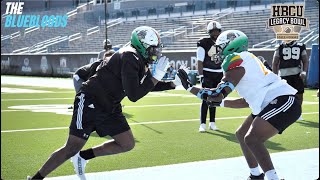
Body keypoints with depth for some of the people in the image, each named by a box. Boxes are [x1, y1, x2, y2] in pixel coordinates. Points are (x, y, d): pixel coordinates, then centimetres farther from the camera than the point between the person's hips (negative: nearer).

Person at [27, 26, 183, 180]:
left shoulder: (140, 60, 6)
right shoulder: (130, 57, -22)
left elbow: (149, 85, 24)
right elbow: (134, 95, -27)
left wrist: (171, 84, 13)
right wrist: (157, 75, -22)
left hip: (110, 108, 9)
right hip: (90, 103, -9)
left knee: (128, 144, 5)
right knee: (71, 149, -8)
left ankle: (83, 157, 14)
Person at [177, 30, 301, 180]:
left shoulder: (237, 60, -9)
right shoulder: (245, 60, 19)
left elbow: (217, 95, -12)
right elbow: (247, 102, 22)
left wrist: (189, 87, -3)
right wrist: (221, 103, 24)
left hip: (284, 102, -10)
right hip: (273, 104, 10)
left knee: (252, 139, -20)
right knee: (242, 134, 17)